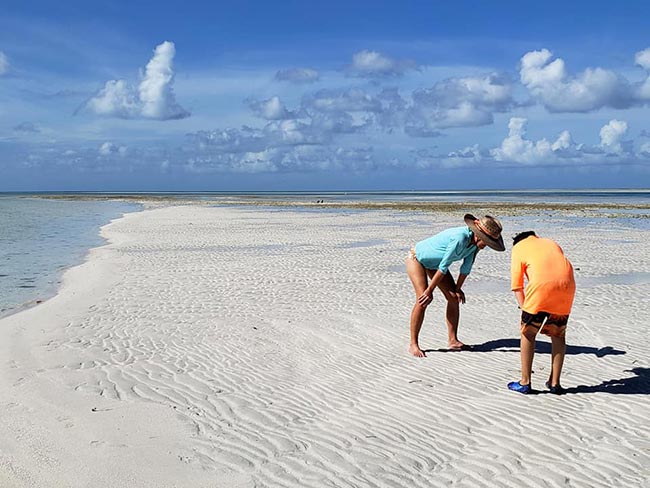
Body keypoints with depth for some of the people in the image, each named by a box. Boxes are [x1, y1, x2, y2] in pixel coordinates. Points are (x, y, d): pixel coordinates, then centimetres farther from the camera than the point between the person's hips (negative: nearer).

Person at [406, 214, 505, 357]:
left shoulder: (474, 241, -11)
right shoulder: (460, 238, -36)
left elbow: (466, 267, 2)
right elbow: (443, 267, -30)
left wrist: (458, 288, 7)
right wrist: (429, 291, -24)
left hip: (434, 263, 9)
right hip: (416, 258, -9)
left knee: (454, 298, 1)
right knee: (423, 299, -21)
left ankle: (453, 341, 9)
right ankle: (413, 344, -12)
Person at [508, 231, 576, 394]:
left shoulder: (518, 247, 21)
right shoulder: (551, 243, 33)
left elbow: (517, 286, 12)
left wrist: (525, 309, 13)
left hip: (541, 285, -4)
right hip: (566, 285, 4)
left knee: (528, 333, 12)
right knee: (558, 335, 19)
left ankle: (525, 382, 16)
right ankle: (554, 383, 22)